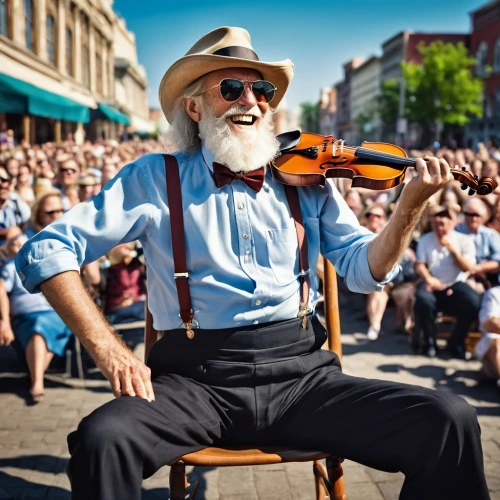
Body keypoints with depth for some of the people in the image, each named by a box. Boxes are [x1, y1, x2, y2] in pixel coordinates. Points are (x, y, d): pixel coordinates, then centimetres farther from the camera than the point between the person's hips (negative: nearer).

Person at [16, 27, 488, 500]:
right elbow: (46, 250, 1)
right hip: (197, 376, -1)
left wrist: (411, 204, -9)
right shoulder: (156, 179, 4)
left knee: (450, 421, -16)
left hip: (300, 369, 2)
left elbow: (364, 270, 9)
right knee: (101, 438, -32)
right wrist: (109, 349, -10)